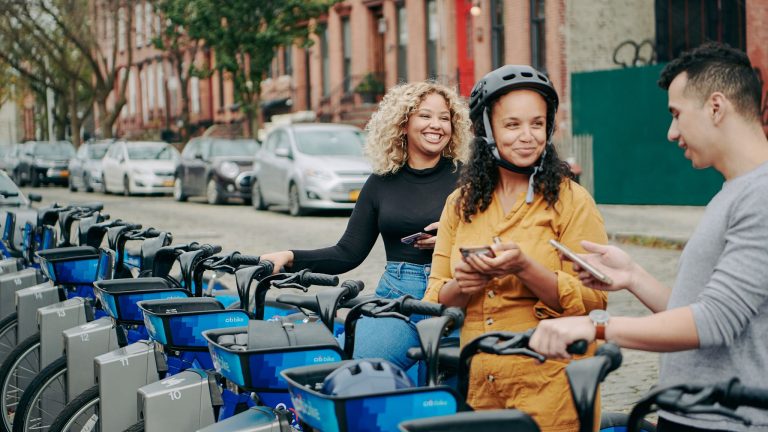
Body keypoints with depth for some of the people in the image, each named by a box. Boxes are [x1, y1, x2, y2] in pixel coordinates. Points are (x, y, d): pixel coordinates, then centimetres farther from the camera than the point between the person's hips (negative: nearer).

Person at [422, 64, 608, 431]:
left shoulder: (572, 201, -3)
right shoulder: (460, 204, 9)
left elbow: (593, 302, -11)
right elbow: (435, 301, 9)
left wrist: (524, 268, -25)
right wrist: (461, 286, -13)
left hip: (549, 385, -4)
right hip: (475, 387, 4)